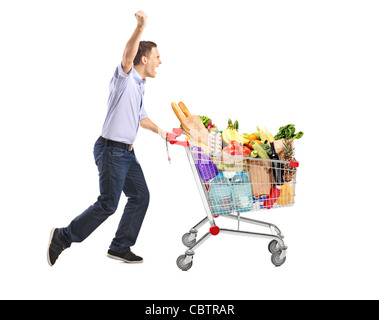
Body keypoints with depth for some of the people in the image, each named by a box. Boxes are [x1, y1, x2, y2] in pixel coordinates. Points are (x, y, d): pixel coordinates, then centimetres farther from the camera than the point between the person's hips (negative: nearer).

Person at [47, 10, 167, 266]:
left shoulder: (140, 86, 17)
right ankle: (62, 237, 9)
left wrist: (159, 131, 28)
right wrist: (140, 29, -48)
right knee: (108, 204, -6)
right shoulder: (125, 78, -11)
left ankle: (120, 248, 18)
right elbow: (128, 56, -34)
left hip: (127, 151, 9)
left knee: (140, 196, 9)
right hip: (111, 149, -9)